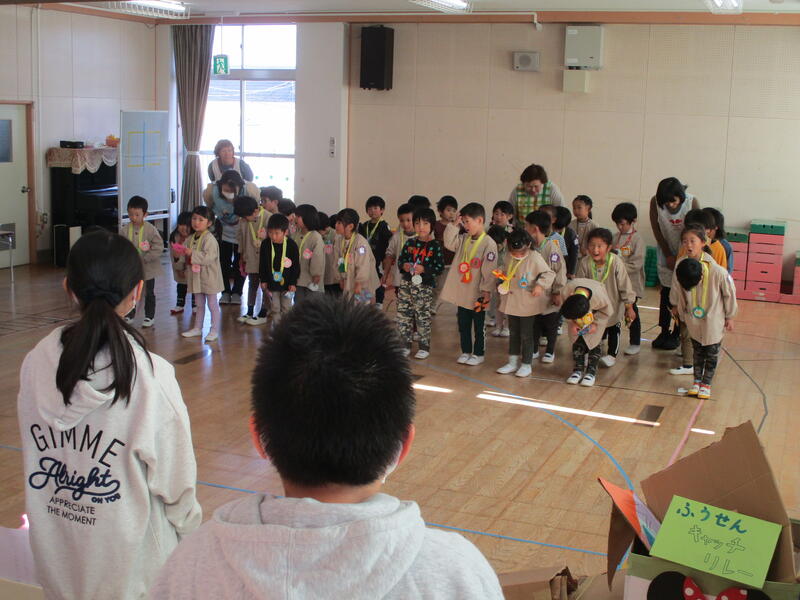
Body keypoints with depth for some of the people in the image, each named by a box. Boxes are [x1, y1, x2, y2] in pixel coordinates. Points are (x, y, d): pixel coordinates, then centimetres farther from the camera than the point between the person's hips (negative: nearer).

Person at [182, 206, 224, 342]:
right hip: (196, 275, 8)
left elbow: (209, 257, -27)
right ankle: (197, 328, 27)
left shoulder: (209, 239, -16)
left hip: (209, 276, -8)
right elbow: (189, 255, 19)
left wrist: (193, 254, -27)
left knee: (212, 304, 1)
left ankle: (214, 330, 8)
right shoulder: (192, 238, 8)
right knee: (199, 304, 18)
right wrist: (187, 256, -3)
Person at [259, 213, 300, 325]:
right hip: (272, 283, 2)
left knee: (286, 308, 9)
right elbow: (262, 264, 3)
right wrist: (263, 280, 3)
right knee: (274, 308, 8)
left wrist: (293, 282, -7)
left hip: (287, 283, -2)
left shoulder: (291, 245, -14)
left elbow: (296, 265, -7)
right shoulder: (265, 245, -8)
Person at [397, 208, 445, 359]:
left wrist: (424, 269, -20)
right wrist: (404, 265, -9)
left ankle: (424, 347, 15)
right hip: (406, 284, 4)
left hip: (425, 286, -4)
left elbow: (440, 267, -9)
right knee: (403, 315, 7)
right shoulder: (410, 243, 6)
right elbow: (400, 259, 13)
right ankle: (405, 345, 20)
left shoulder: (435, 246, -6)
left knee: (423, 318, 2)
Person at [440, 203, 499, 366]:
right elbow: (449, 243, 0)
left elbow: (489, 271, -16)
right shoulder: (464, 239, 6)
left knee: (479, 326, 9)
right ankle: (466, 351, 28)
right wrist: (453, 225, -4)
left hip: (477, 294, -6)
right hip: (462, 292, 6)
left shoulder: (488, 243, -15)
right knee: (463, 324, 15)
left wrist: (486, 290, -17)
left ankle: (479, 354, 20)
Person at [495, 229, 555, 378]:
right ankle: (513, 361, 26)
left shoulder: (535, 258, -14)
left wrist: (540, 285, -25)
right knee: (513, 333, 15)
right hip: (511, 303, 6)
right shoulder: (510, 257, 3)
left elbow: (549, 274, -11)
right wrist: (502, 285, 3)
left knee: (526, 335, 3)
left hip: (528, 305, -6)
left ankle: (526, 364, 15)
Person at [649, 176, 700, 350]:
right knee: (666, 292, 5)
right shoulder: (655, 202, -18)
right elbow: (657, 231, -9)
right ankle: (664, 332, 14)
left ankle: (677, 334, 8)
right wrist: (668, 256, -7)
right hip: (667, 253, 2)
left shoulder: (692, 202, -22)